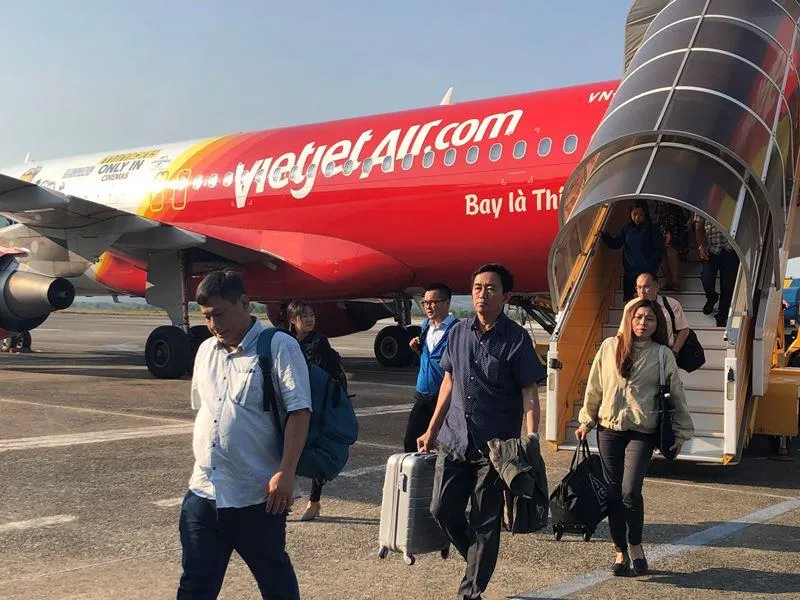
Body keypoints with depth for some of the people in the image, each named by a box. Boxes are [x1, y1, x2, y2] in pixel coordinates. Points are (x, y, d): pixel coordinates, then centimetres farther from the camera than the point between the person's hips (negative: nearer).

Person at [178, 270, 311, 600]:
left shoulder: (279, 346, -9)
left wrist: (286, 472, -21)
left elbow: (299, 411, -15)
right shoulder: (206, 350, 11)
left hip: (257, 495, -6)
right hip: (203, 492, 6)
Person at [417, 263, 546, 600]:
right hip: (454, 440, 5)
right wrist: (432, 430, 14)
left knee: (485, 523, 4)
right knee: (442, 510, 8)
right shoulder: (459, 332, 7)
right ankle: (475, 556, 35)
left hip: (494, 446, -4)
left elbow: (529, 393, -9)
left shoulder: (516, 339, -7)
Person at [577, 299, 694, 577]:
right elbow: (595, 387, 11)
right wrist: (586, 421, 14)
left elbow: (676, 395, 8)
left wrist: (681, 433, 7)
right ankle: (620, 551, 18)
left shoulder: (663, 355, 2)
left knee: (630, 491, -15)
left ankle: (635, 545, 9)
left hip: (642, 433, -2)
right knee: (614, 493, 4)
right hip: (609, 430, 2)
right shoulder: (610, 347, 4)